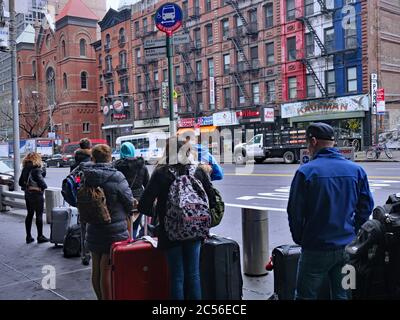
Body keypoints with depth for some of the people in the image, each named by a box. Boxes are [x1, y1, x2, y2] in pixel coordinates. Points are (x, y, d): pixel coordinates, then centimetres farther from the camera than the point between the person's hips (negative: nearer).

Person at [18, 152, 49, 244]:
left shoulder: (25, 169, 6)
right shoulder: (37, 169, -16)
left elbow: (20, 182, 10)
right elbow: (40, 180, -18)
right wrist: (44, 186, 0)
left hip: (27, 194, 7)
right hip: (36, 194, -7)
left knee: (29, 214, 15)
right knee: (39, 215, 1)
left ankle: (28, 236, 20)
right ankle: (40, 236, 7)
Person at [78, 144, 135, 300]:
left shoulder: (86, 176, -2)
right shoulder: (116, 177, -17)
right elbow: (129, 201, -9)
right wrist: (127, 213, 10)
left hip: (93, 229, 5)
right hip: (115, 230, -5)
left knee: (96, 268, 17)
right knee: (107, 270, 0)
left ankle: (100, 297, 31)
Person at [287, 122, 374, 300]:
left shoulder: (305, 172, -14)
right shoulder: (356, 170, -1)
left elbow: (295, 212, -11)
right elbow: (366, 207, 5)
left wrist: (300, 239, 4)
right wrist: (352, 233, 14)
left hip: (316, 250, -4)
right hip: (347, 248, 4)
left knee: (305, 295, 10)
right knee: (342, 295, 18)